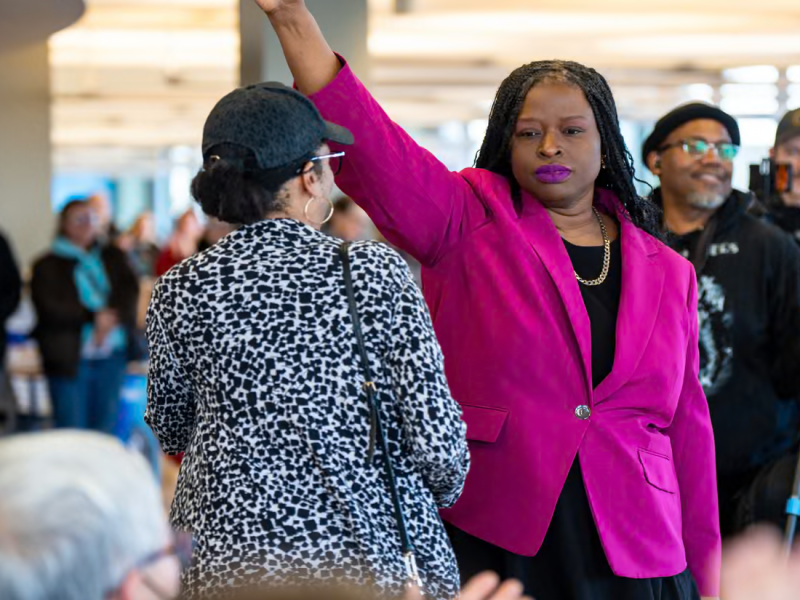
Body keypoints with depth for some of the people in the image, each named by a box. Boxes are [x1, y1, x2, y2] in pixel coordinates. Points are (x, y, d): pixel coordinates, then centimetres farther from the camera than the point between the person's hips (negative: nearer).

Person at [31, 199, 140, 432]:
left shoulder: (113, 257, 15)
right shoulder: (47, 265, 3)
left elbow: (129, 290, 2)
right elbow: (49, 308, -9)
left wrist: (110, 320, -16)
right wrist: (94, 317, -18)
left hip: (112, 356, 4)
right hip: (69, 358, -4)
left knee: (106, 429, 7)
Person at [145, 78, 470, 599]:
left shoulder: (182, 291, -5)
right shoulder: (376, 272, -12)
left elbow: (171, 430, 9)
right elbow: (435, 438, -11)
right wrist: (444, 487, 9)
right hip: (376, 556, -2)